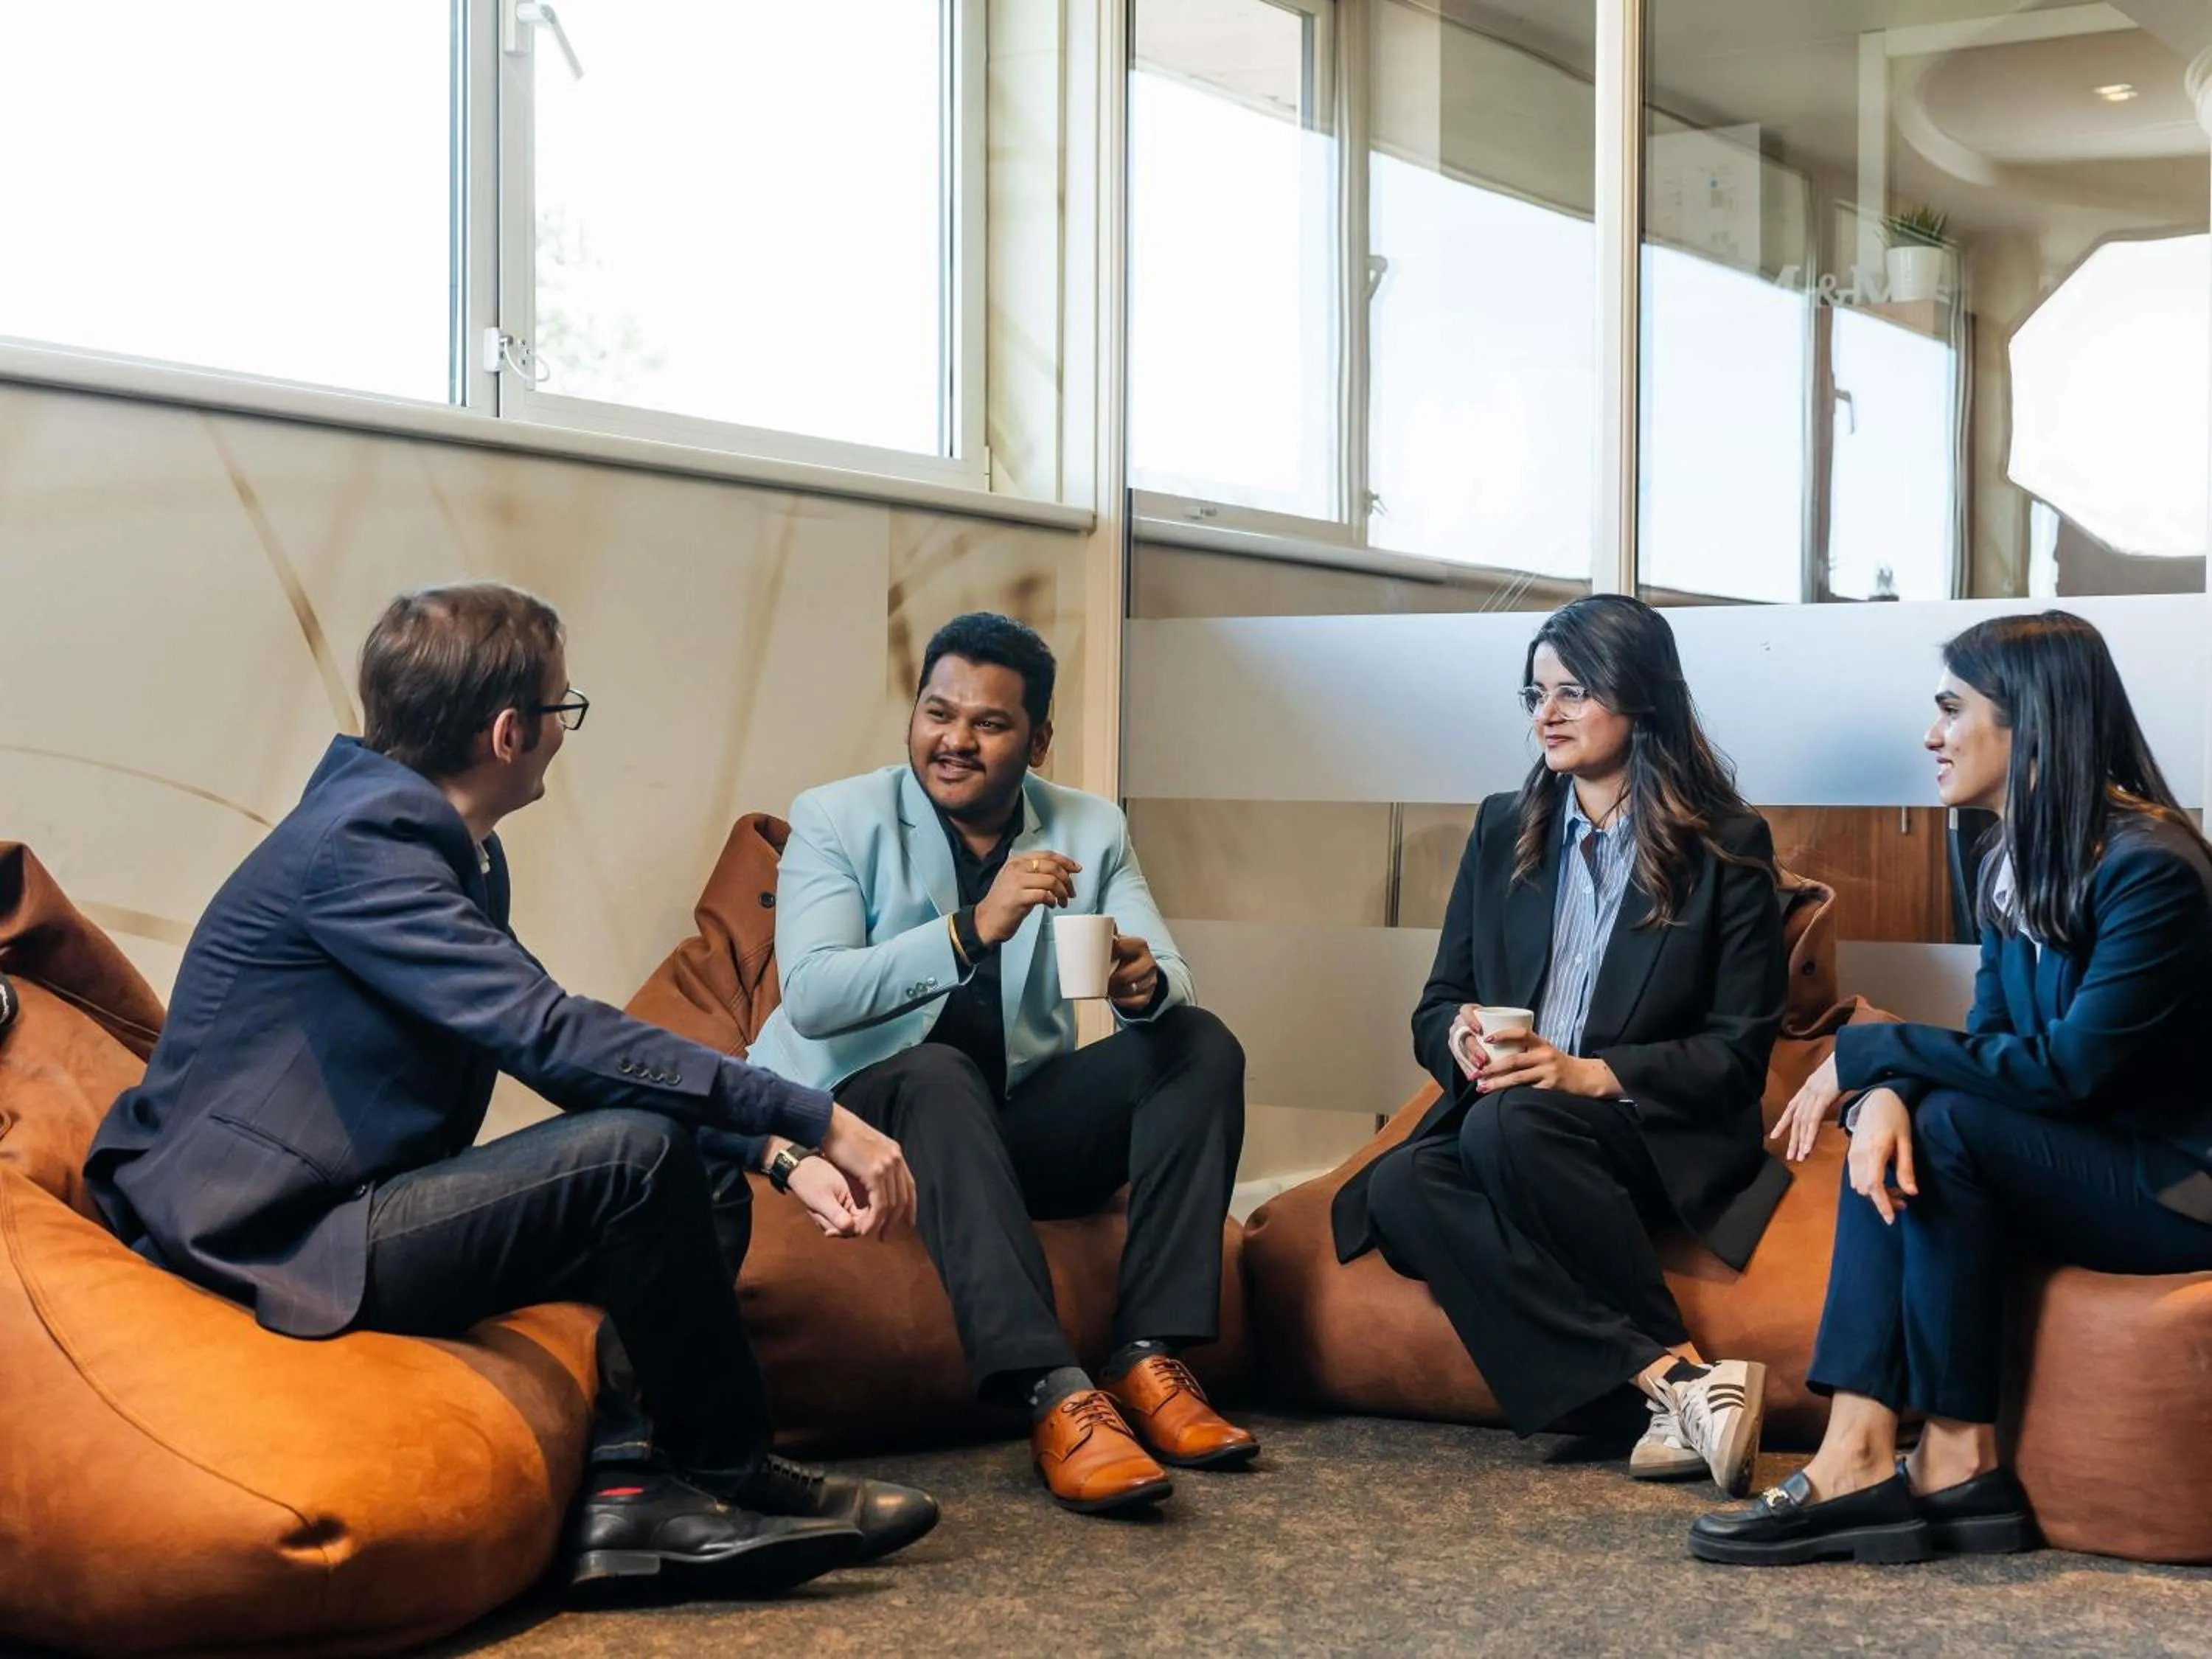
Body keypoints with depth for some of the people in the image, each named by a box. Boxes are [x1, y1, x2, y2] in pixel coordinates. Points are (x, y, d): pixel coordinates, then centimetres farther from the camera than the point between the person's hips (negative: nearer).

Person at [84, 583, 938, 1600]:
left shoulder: (459, 856, 12)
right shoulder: (355, 846, -18)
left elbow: (556, 1046, 12)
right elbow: (552, 1036, -28)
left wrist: (777, 1152, 0)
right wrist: (816, 1119, -27)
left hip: (354, 1206, 11)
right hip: (269, 1240, -11)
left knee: (706, 1187, 7)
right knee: (637, 1154, -25)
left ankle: (622, 1480, -14)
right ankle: (730, 1472, -5)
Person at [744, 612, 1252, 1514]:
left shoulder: (1091, 830, 7)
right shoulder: (836, 821, -5)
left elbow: (1170, 978, -3)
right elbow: (810, 997, -22)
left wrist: (1145, 984, -29)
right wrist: (973, 931, -34)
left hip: (1026, 1126, 4)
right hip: (870, 1118, -4)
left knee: (1201, 1044, -15)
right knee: (937, 1074, -36)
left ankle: (1148, 1359, -25)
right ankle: (1055, 1398, -46)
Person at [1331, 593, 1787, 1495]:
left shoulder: (1727, 846, 3)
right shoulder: (1503, 831, 17)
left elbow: (1740, 1050, -2)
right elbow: (1435, 1010, 16)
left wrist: (1592, 1074, -17)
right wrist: (1462, 1040, -10)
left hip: (1664, 1139, -4)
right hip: (1499, 1122, 4)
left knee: (1509, 1126, -37)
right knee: (1398, 1188, -31)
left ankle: (1670, 1394, -31)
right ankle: (1676, 1382, -37)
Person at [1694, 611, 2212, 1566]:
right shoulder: (2016, 866, 8)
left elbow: (2067, 1066, -24)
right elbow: (1991, 1044, 1)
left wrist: (1867, 1053, -18)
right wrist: (1882, 1088, -22)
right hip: (2093, 1166, 8)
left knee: (1948, 1126, -26)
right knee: (1896, 1125, -15)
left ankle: (1956, 1461, -18)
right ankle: (1859, 1456, -27)